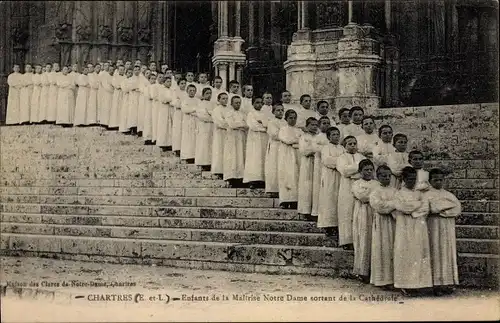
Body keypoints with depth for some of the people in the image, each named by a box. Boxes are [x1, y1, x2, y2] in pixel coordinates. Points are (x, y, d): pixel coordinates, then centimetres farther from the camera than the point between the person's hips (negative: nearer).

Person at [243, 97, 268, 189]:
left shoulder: (264, 114, 19)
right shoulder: (250, 114, 3)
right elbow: (252, 126, -10)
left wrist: (260, 123, -9)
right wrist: (264, 127, -6)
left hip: (264, 139, 5)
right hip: (254, 138, -5)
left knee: (262, 159, 0)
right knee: (254, 159, -11)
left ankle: (262, 180, -2)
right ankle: (253, 180, -14)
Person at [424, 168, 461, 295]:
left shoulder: (448, 194, 15)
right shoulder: (427, 195, 4)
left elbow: (458, 209, 0)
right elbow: (431, 208, -14)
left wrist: (440, 211, -9)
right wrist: (448, 205, -8)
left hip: (448, 229, 4)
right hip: (434, 227, -4)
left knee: (448, 253, 2)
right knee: (436, 253, -6)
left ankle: (448, 283, 5)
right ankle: (437, 284, -5)